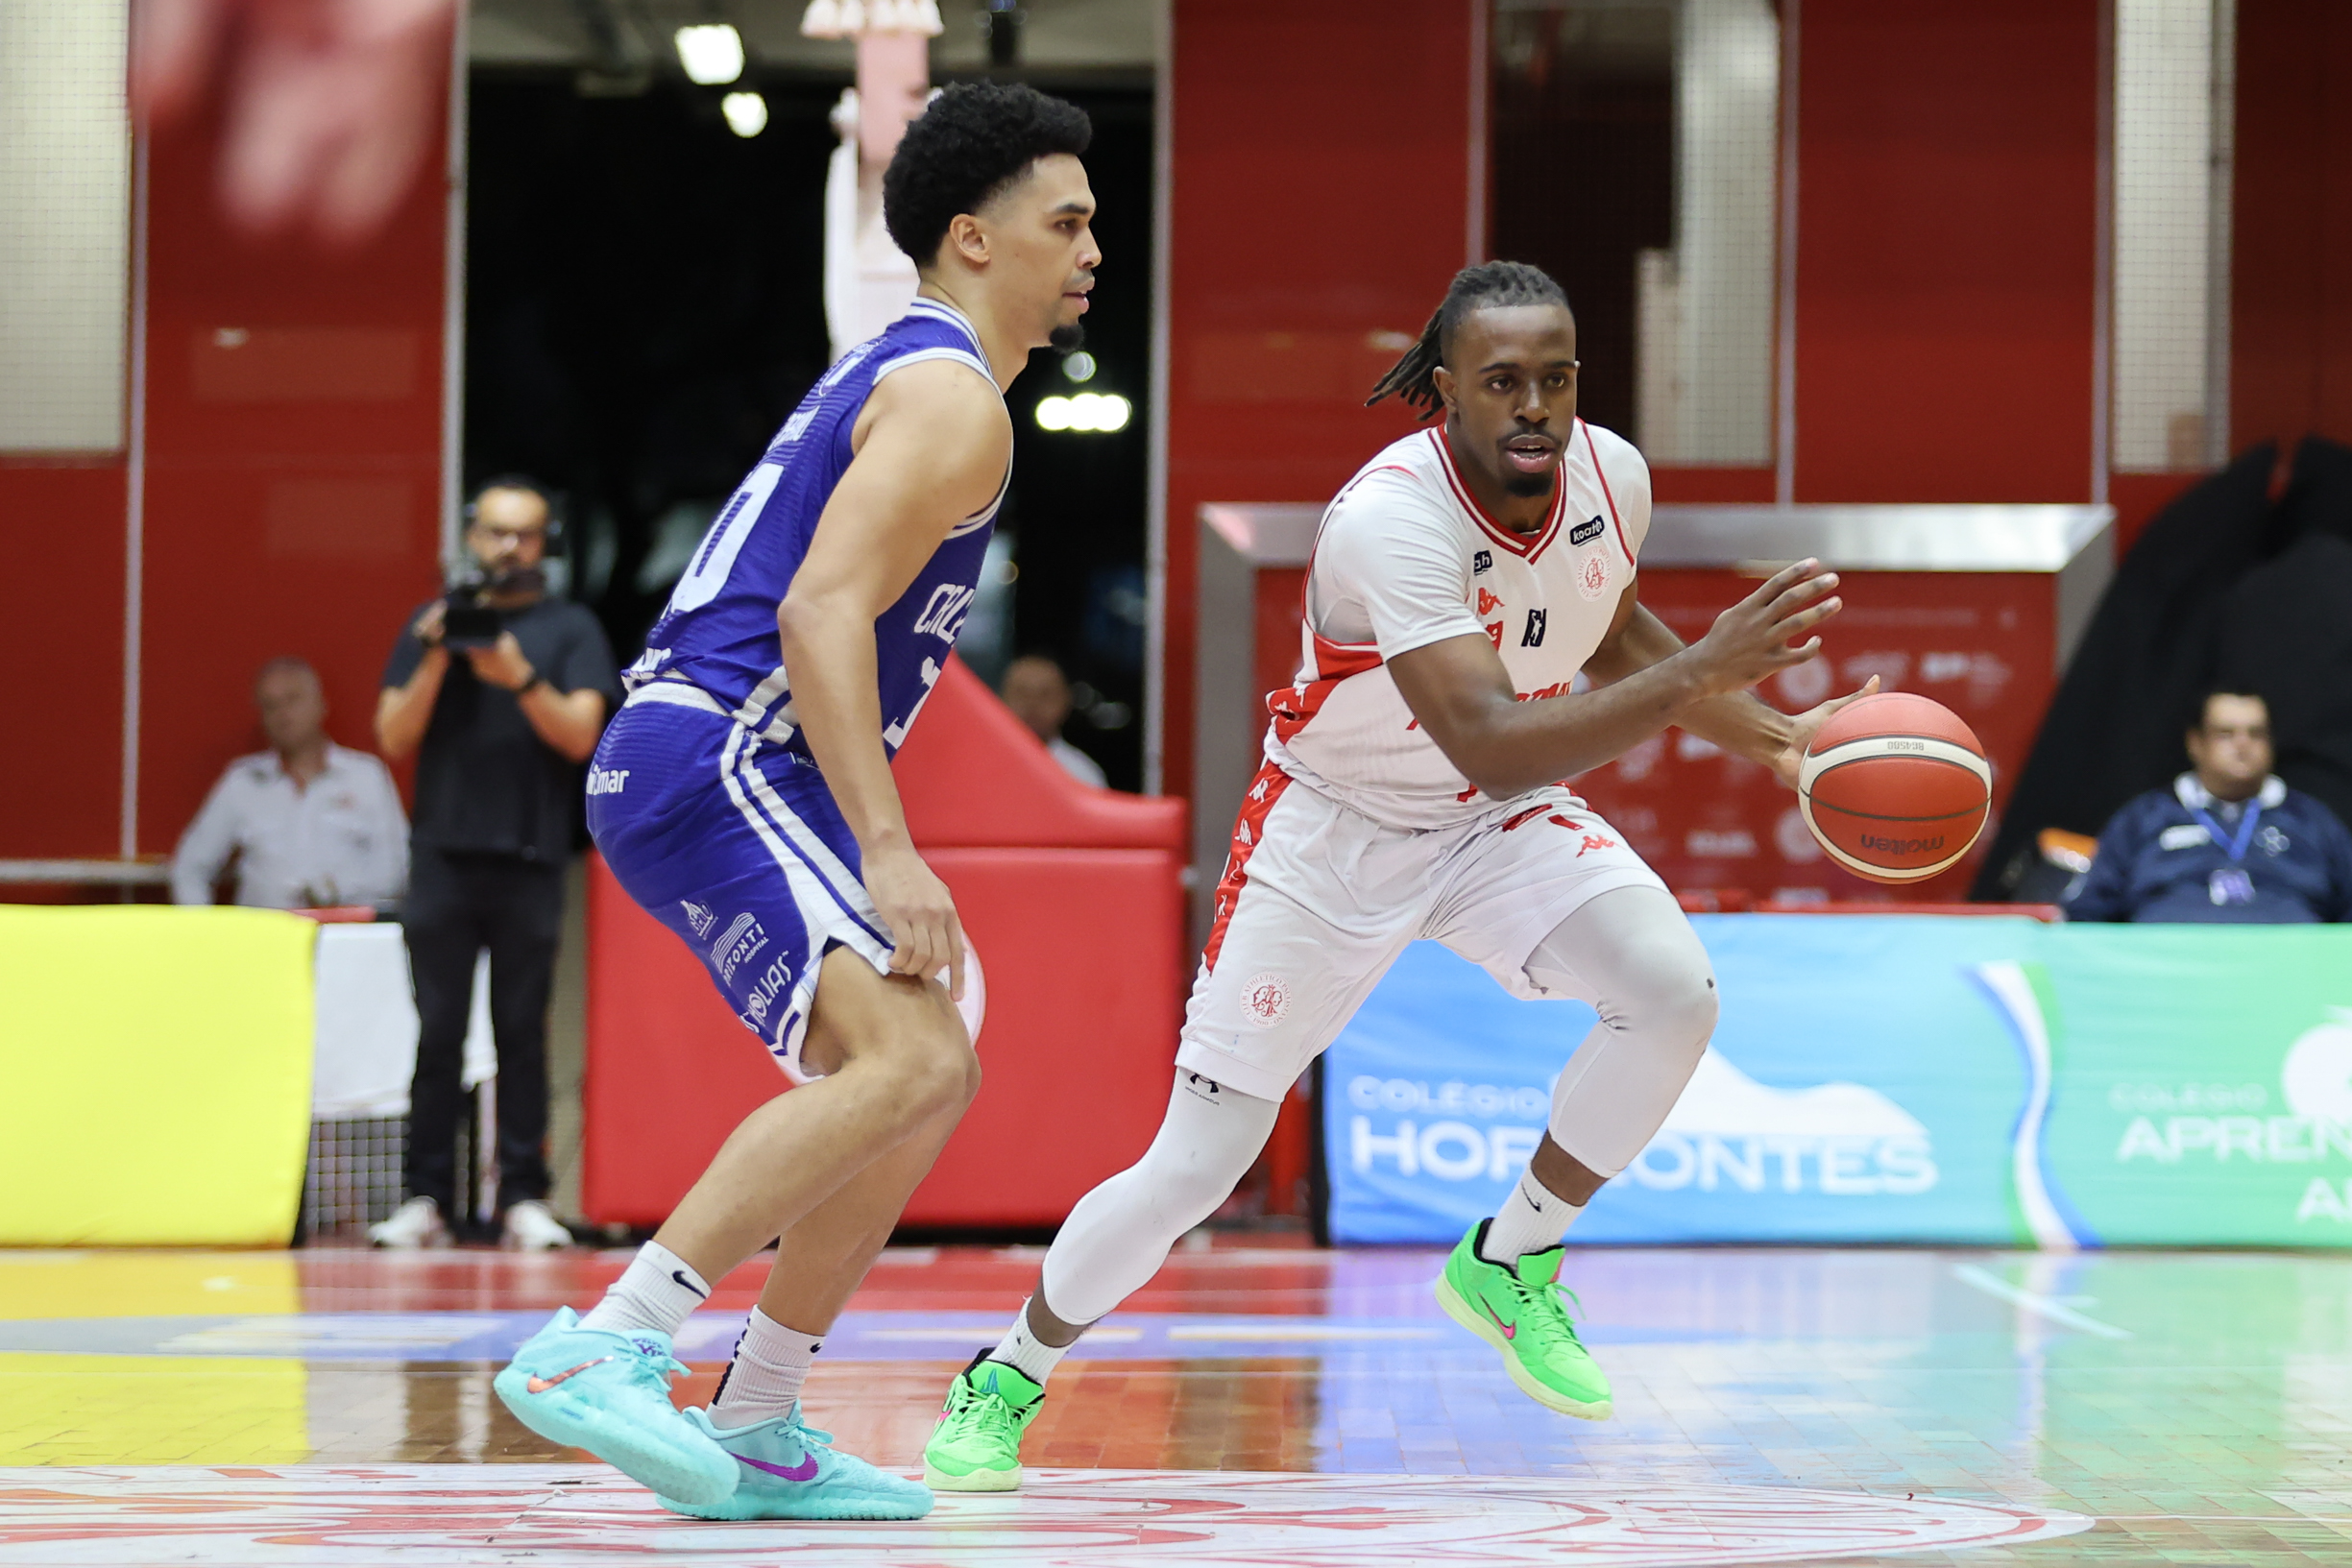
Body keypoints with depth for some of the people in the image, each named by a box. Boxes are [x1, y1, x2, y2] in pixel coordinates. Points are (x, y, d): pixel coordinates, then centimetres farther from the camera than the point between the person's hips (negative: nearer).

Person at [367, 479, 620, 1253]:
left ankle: (524, 1197, 0)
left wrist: (520, 678, -18)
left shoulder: (571, 630, 9)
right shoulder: (431, 625, 13)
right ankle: (425, 1197, 1)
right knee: (437, 1032, -1)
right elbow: (395, 736, 5)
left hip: (529, 861, -1)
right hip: (443, 858, 1)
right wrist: (437, 660, -9)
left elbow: (581, 734, -3)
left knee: (523, 1030, -1)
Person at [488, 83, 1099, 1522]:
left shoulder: (898, 374, 24)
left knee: (929, 1081, 16)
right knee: (910, 1063, -26)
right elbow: (821, 612, -21)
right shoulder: (953, 397, -8)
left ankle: (753, 1436, 16)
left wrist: (881, 857, 30)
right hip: (709, 764, -11)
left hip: (727, 777, 11)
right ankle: (600, 1352, -30)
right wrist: (887, 851, -26)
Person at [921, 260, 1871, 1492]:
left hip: (1501, 827, 5)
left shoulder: (1611, 475, -13)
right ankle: (1006, 1379, 22)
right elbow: (1492, 749, -43)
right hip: (1332, 835, -5)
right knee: (1192, 1169, -4)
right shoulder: (1389, 520, -34)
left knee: (1672, 993, -23)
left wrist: (1768, 736, 4)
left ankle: (1508, 1266, 0)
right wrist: (1702, 670, -50)